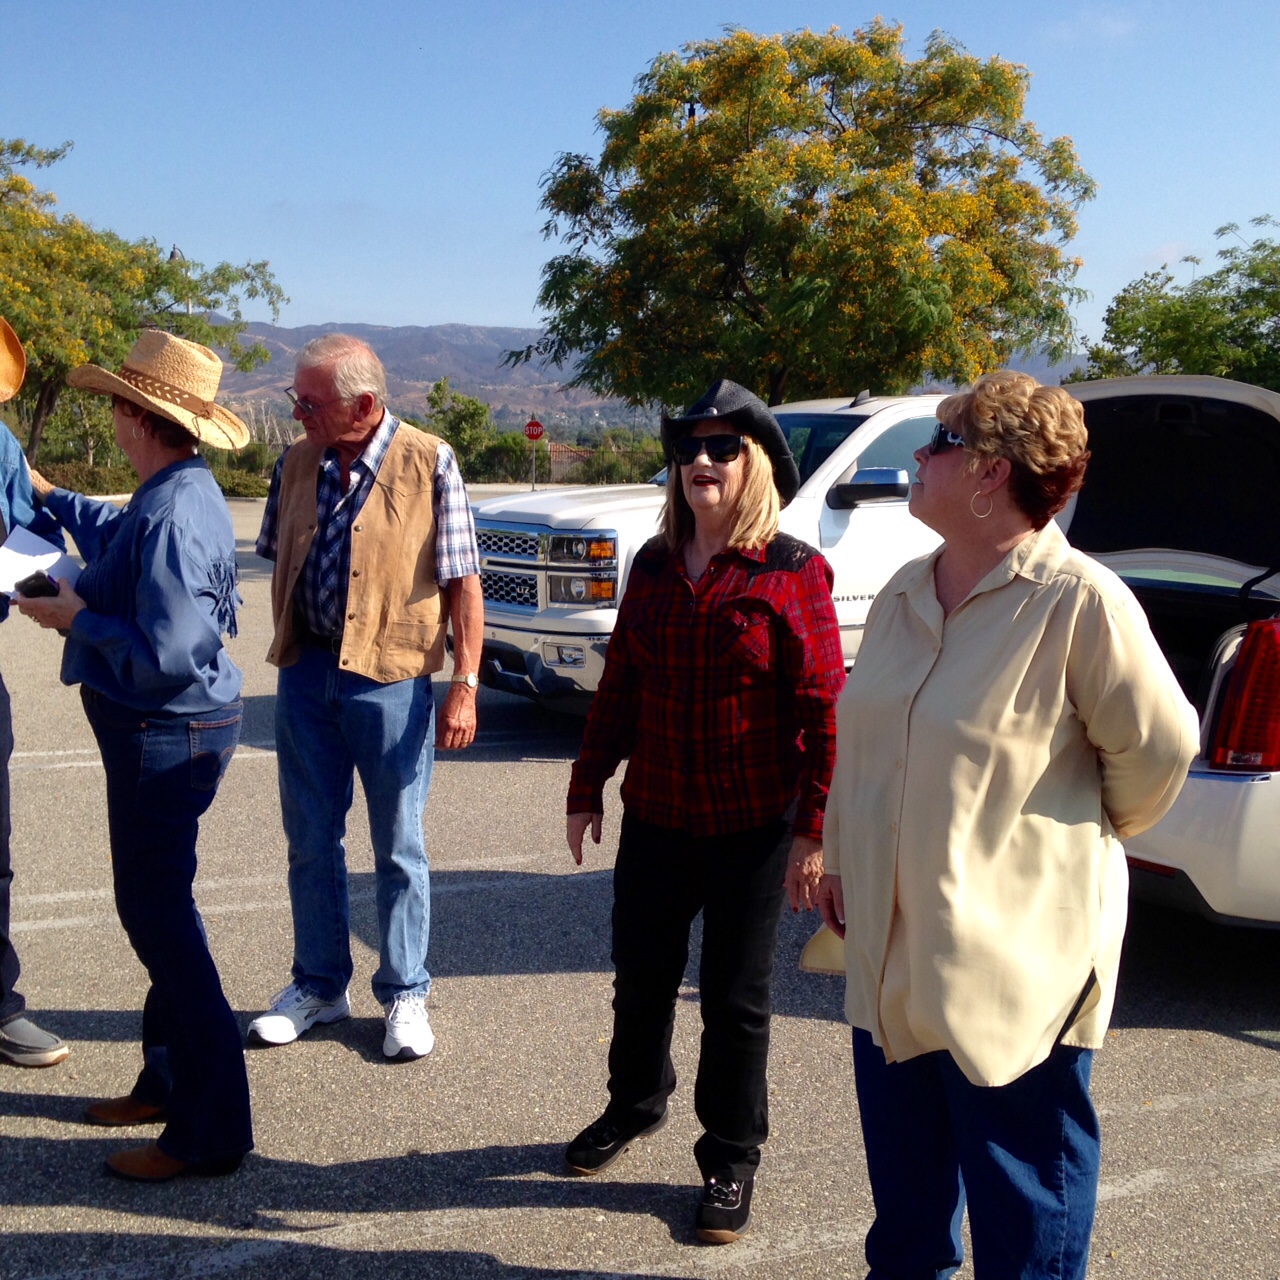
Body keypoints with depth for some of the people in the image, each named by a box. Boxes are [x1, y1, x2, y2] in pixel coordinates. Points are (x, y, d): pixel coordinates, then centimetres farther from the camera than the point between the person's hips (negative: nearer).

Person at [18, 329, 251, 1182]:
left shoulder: (174, 516, -24)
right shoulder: (171, 497, 9)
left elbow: (168, 656, -30)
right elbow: (121, 539, 33)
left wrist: (79, 618, -15)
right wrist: (50, 497, 43)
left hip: (166, 737, -11)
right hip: (159, 730, 11)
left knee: (159, 916, -5)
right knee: (157, 909, 19)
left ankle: (209, 1128, 3)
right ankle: (170, 1080, 34)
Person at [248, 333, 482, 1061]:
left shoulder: (428, 463, -9)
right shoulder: (297, 464, 5)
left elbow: (463, 582, -8)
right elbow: (280, 562, 15)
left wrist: (466, 685, -13)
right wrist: (288, 653, 11)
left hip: (390, 675, -4)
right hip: (306, 672, 5)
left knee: (398, 846, 7)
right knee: (311, 839, 13)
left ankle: (407, 996, 21)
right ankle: (320, 986, 29)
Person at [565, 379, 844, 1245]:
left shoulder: (794, 573, -10)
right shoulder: (654, 565, 5)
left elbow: (822, 711, -12)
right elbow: (620, 684, 11)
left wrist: (812, 829, -15)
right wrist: (588, 786, 11)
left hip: (751, 828, -4)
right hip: (654, 816, 5)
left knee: (736, 999, 8)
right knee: (641, 977, 18)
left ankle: (732, 1158, 27)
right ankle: (636, 1102, 44)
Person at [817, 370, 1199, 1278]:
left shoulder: (1080, 600, -18)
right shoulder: (905, 595, 6)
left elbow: (1158, 746, -11)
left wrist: (1090, 836, 3)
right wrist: (840, 861, 15)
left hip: (1014, 959, -7)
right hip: (890, 952, 7)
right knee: (905, 1201, 24)